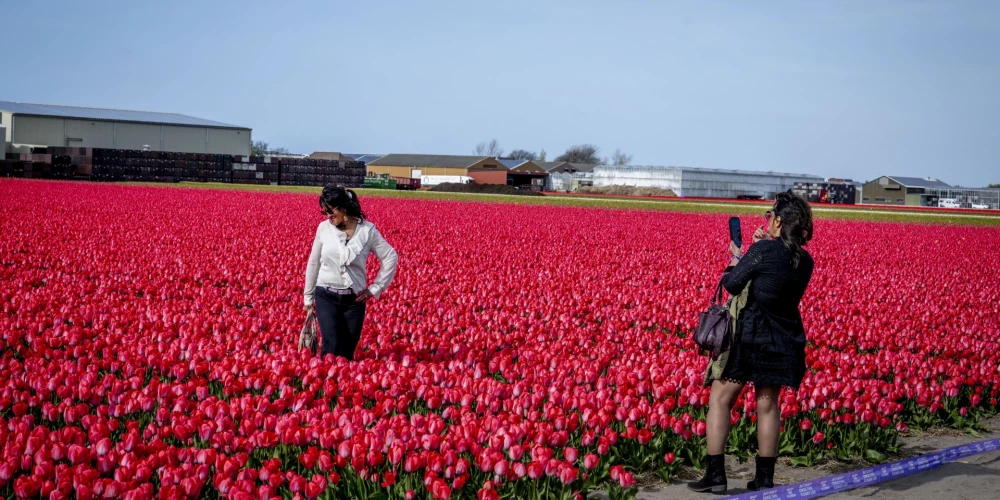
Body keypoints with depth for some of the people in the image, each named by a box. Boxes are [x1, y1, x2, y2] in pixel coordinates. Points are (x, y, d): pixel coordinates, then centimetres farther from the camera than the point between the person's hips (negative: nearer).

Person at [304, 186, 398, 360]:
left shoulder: (367, 230, -6)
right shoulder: (324, 228, -2)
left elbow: (390, 258, 1)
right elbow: (314, 263, 9)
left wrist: (375, 288, -2)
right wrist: (308, 296, 14)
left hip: (354, 300, 0)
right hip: (326, 297, 0)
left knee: (347, 353, 4)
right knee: (332, 348, -15)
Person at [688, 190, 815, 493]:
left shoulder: (763, 250, -18)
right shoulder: (805, 261, 3)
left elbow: (732, 284, -9)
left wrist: (735, 259, 9)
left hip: (750, 336, -6)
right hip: (782, 341, 6)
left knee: (720, 399, 3)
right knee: (767, 404, 14)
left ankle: (715, 475, 0)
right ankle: (764, 478, 15)